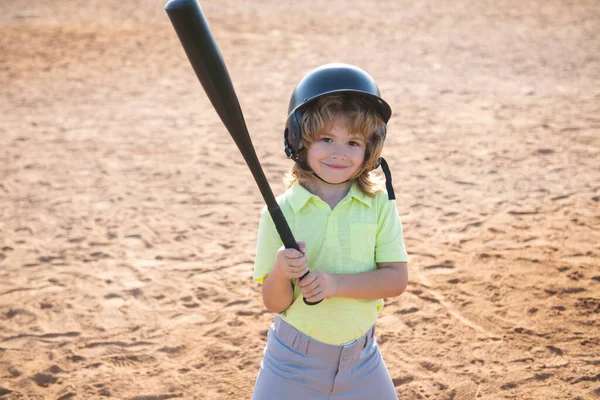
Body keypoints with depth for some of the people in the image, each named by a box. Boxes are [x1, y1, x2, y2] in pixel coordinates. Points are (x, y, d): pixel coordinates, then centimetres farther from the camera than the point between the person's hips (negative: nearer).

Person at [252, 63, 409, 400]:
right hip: (294, 360, -1)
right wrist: (280, 273, -29)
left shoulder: (379, 204, -6)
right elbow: (274, 303, -8)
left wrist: (337, 283, -24)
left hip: (361, 358, 2)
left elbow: (397, 279, -10)